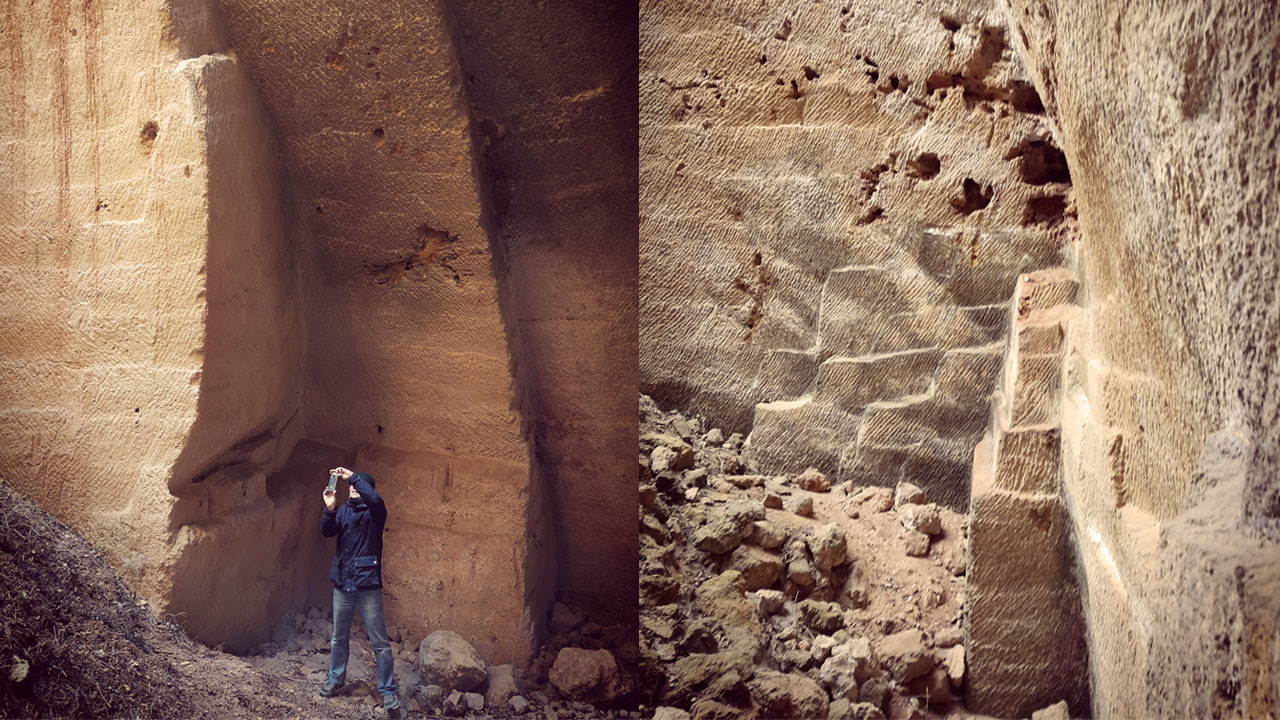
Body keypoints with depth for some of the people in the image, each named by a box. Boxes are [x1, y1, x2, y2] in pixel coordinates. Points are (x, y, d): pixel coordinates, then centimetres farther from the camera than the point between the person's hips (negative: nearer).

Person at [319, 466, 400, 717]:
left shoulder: (375, 511, -4)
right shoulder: (343, 511, 10)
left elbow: (375, 498, -27)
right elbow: (326, 531, -4)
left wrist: (353, 476, -23)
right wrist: (330, 509, -20)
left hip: (367, 586, -5)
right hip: (342, 585, 5)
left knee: (379, 643, -2)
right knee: (338, 637, 18)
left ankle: (388, 692, 3)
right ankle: (336, 679, 35)